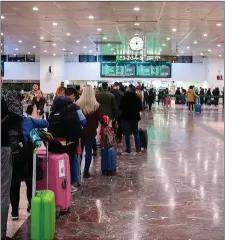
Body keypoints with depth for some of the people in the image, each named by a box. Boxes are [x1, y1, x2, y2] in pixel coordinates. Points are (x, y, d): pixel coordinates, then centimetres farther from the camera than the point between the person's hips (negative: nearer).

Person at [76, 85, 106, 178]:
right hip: (91, 131, -2)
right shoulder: (96, 105, -9)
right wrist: (105, 124, 14)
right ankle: (86, 171, 7)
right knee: (89, 152, 5)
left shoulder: (77, 104, -5)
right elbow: (100, 118, -4)